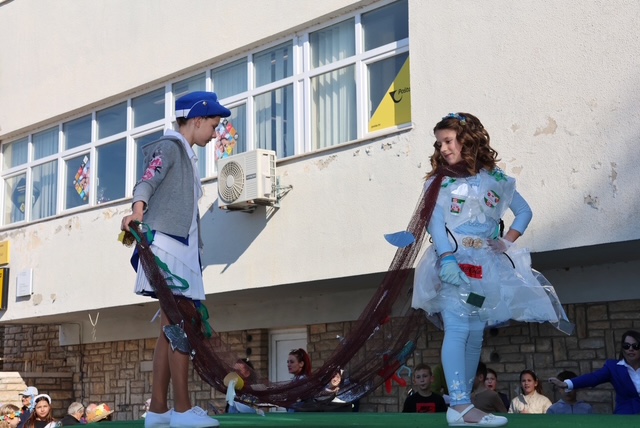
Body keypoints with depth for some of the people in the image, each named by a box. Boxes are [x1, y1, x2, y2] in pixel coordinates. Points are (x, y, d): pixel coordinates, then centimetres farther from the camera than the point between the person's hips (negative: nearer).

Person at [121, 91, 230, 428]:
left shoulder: (186, 155, 26)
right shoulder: (169, 146, -1)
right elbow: (148, 179, -20)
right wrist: (137, 210, -39)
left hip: (182, 246, 10)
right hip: (166, 243, -10)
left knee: (171, 329, 6)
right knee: (179, 326, -15)